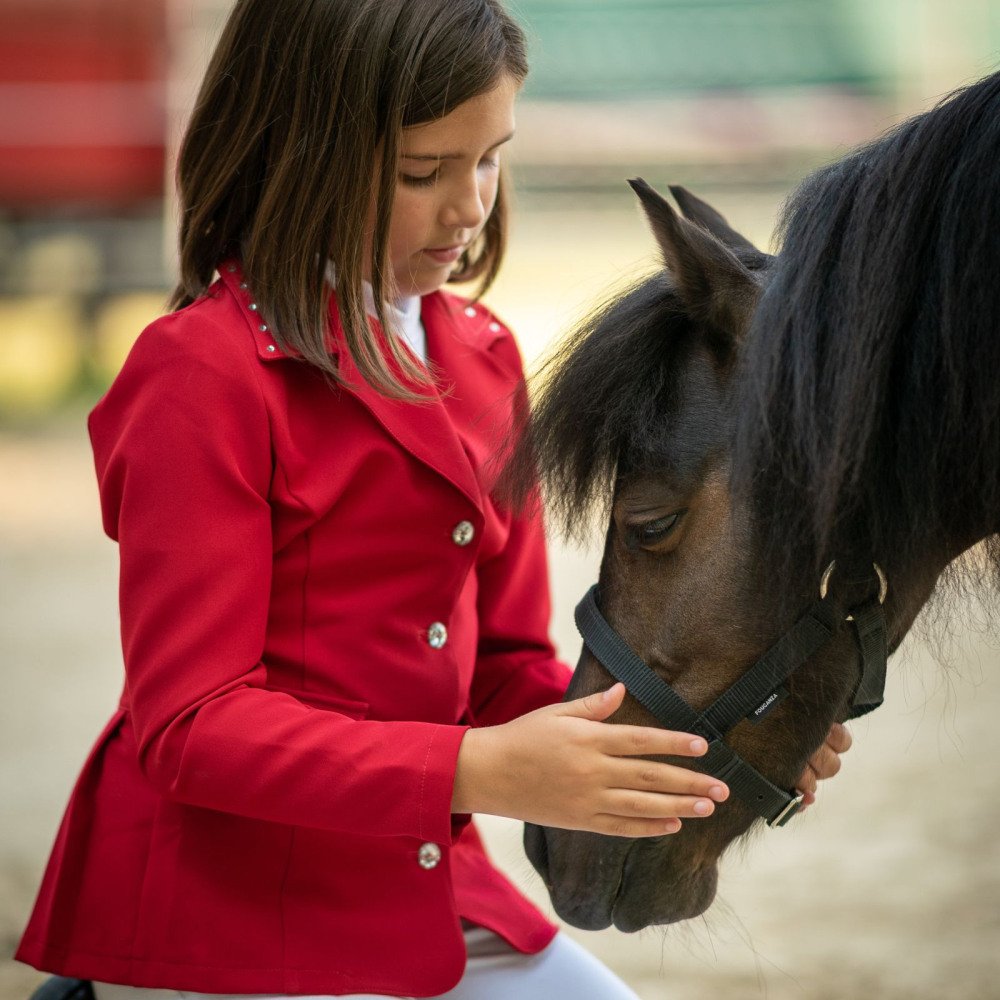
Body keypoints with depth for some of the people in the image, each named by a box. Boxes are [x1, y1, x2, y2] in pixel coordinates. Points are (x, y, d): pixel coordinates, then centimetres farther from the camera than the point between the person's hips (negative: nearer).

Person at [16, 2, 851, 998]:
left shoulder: (481, 356, 10)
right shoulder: (203, 374, -13)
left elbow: (505, 663, 11)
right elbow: (191, 724, -17)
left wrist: (695, 733, -7)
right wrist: (479, 769, -27)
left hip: (429, 896, 7)